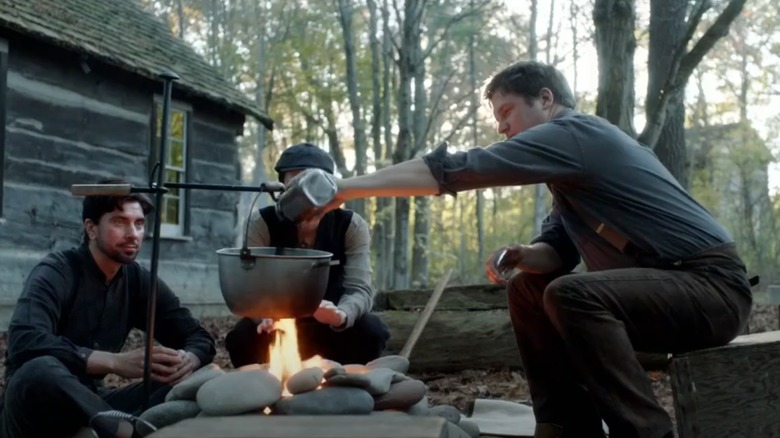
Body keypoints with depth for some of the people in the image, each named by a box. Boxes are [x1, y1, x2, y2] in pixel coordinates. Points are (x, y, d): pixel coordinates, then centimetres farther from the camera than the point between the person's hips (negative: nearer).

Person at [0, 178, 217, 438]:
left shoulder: (139, 281, 4)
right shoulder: (55, 273, -12)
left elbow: (199, 338, 6)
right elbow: (25, 342, -31)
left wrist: (187, 360, -20)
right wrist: (116, 362, -38)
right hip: (38, 410, -6)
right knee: (40, 371, -39)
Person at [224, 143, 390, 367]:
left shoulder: (352, 226, -13)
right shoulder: (262, 224, -14)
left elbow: (360, 288, -24)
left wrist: (341, 315, -49)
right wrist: (266, 316, -46)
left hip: (330, 330, 1)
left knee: (372, 331, -29)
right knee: (243, 338, -31)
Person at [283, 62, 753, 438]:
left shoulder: (574, 133, -14)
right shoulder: (572, 158, 16)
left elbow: (456, 169, -19)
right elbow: (559, 252, 16)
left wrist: (345, 188, -17)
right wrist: (521, 255, -8)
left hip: (712, 283, -10)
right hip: (665, 284, 10)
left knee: (574, 295, -31)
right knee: (529, 289, 8)